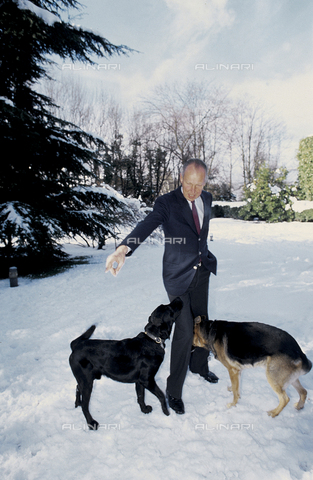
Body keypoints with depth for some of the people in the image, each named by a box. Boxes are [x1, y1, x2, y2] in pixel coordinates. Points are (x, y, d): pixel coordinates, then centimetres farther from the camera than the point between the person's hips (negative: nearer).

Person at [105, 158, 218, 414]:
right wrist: (124, 248, -53)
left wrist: (204, 254, 15)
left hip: (202, 271, 6)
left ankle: (199, 365, 46)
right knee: (185, 330, -5)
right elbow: (146, 226, -36)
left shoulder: (207, 198, 0)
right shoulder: (167, 203, -19)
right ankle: (174, 390, 14)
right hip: (178, 275, -6)